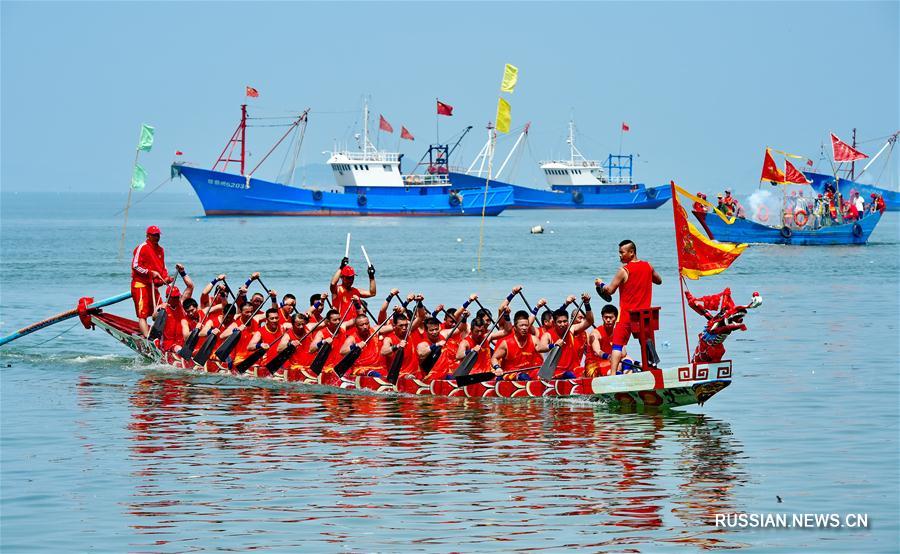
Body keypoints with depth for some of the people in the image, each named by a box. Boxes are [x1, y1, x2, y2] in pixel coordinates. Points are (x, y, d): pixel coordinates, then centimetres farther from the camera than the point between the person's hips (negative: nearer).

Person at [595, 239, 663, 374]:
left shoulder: (624, 271, -13)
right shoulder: (648, 267, 3)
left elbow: (610, 290, -10)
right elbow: (659, 281, 21)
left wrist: (600, 284, 8)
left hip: (627, 314, -5)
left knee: (617, 344, -6)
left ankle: (613, 373, -20)